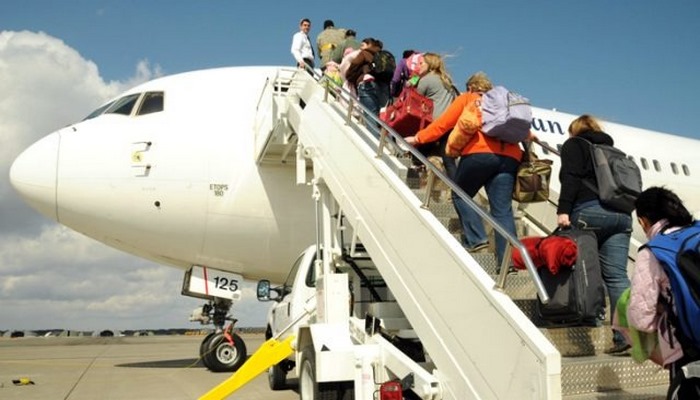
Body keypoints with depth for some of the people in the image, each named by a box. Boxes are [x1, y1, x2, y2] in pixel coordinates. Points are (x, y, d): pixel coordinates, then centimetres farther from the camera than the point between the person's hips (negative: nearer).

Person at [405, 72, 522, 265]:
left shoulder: (467, 98, 19)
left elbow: (443, 123, 13)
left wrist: (417, 138, 18)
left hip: (480, 153, -4)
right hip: (509, 157, 4)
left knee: (460, 195, 15)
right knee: (503, 210, 0)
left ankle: (476, 238, 0)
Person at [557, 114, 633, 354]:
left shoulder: (574, 145, 13)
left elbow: (571, 178, -5)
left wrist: (563, 210, -13)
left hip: (590, 211, -6)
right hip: (622, 215, 6)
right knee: (617, 275, -2)